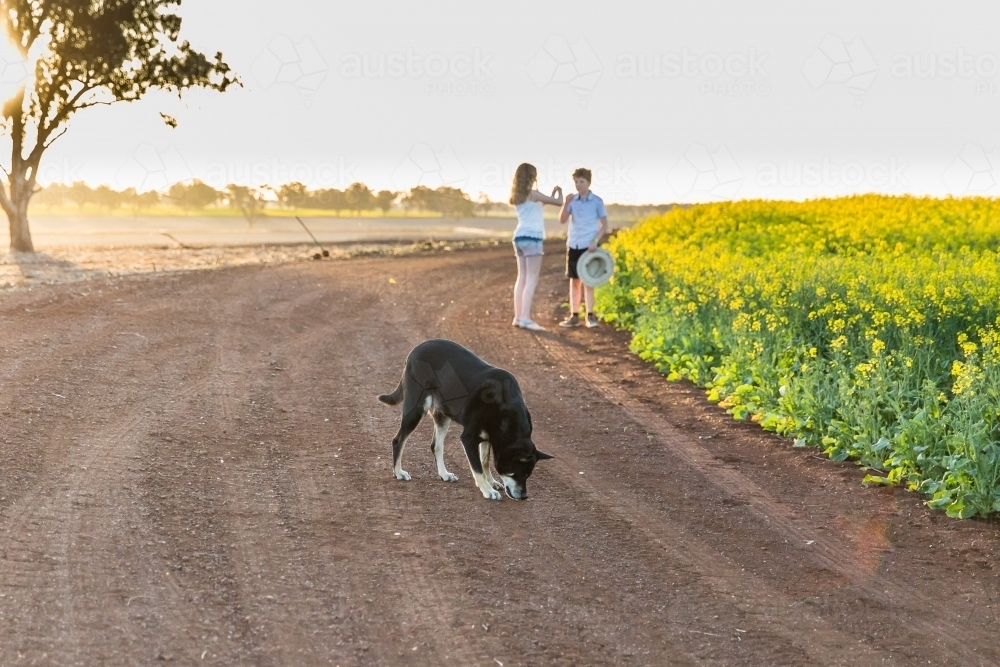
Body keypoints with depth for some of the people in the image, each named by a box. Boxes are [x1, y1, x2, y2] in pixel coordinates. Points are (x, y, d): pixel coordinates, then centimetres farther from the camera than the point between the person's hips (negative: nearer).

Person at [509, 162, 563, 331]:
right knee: (532, 279, -8)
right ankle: (525, 318, -14)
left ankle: (518, 317, 8)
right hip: (531, 238, -8)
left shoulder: (518, 196, 13)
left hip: (520, 237, 8)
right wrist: (559, 192, 16)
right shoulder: (533, 194, -10)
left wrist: (552, 194, 30)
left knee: (522, 278, 10)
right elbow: (559, 202, -5)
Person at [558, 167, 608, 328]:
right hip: (573, 245, 4)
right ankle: (574, 316, 8)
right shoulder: (572, 201, 5)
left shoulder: (597, 201, -4)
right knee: (574, 280, 6)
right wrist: (566, 204, -18)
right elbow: (562, 220, -4)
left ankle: (590, 315, 1)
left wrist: (595, 241, -15)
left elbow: (604, 225, -2)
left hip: (589, 246, -4)